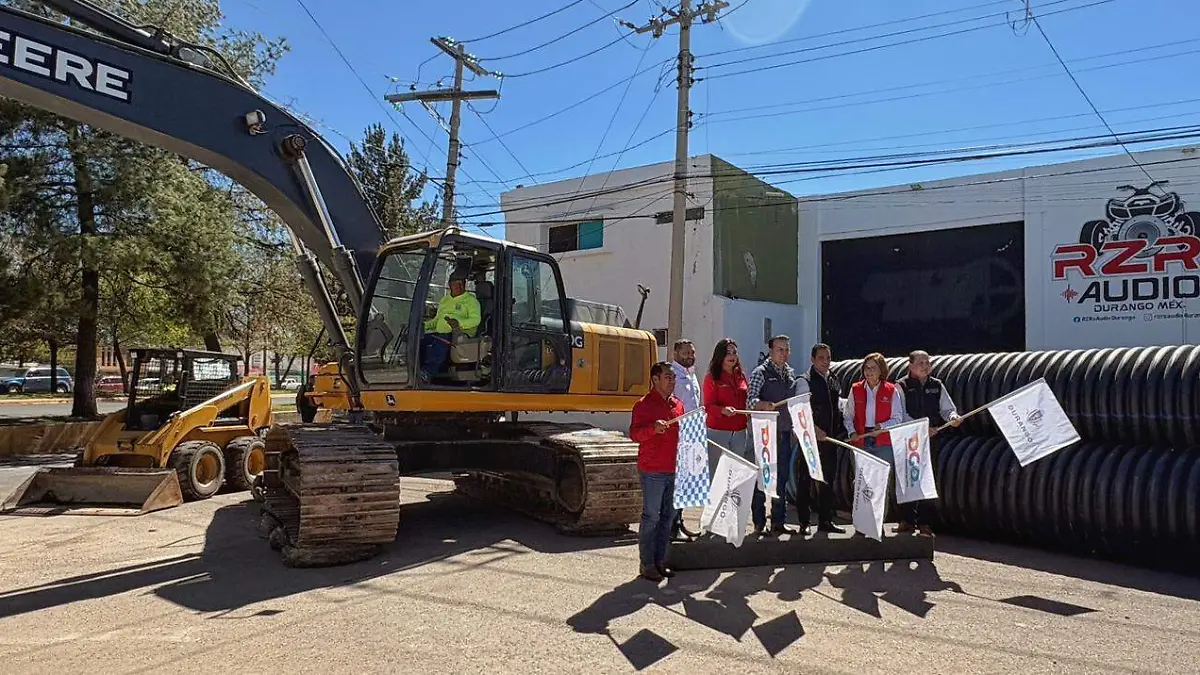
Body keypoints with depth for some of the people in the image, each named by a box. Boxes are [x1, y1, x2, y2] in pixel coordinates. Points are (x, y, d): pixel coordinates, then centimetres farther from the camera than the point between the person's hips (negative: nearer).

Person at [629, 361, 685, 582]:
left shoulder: (678, 404, 14)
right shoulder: (644, 404, -8)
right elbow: (634, 434, -16)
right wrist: (653, 428, -31)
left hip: (674, 470, 7)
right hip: (653, 471, -7)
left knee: (668, 516, 12)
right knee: (651, 517, -1)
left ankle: (660, 560, 23)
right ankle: (646, 564, 8)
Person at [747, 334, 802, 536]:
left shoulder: (791, 373, 15)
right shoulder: (760, 372, -5)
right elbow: (750, 400, -16)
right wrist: (764, 404, -37)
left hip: (785, 433, 6)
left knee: (782, 478, 11)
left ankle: (779, 522, 20)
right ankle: (759, 524, 5)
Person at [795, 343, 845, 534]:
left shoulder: (834, 382, 15)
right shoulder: (805, 381, -7)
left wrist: (841, 430, 10)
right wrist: (815, 429, -29)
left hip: (830, 439, 7)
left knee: (828, 481, 11)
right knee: (805, 482, -1)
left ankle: (825, 521, 20)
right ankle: (803, 523, 6)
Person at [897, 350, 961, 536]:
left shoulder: (937, 386, 11)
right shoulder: (902, 386, 0)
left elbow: (947, 408, 9)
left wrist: (953, 417, -14)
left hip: (931, 439, 2)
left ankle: (924, 522, 9)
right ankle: (907, 521, 13)